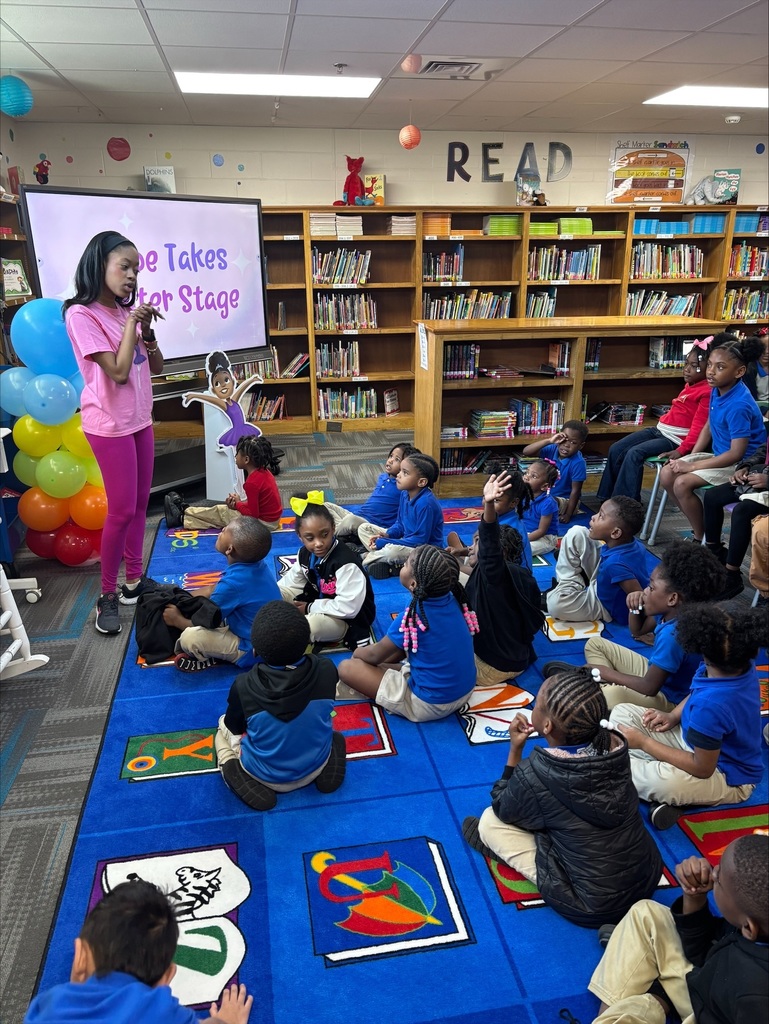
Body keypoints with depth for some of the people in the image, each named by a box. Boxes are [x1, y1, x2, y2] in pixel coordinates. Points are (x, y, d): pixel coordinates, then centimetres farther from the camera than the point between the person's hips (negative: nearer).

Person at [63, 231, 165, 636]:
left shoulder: (127, 312, 8)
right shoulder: (82, 315, -14)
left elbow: (156, 368, 8)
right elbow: (119, 372, -21)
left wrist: (146, 330, -7)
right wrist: (131, 324, -15)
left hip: (140, 419, 7)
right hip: (110, 425, -7)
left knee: (139, 504, 12)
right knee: (122, 510, -4)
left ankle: (134, 581, 25)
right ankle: (107, 596, 10)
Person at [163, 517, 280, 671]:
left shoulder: (233, 583, -30)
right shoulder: (254, 563, -5)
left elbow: (205, 623, -14)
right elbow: (214, 589, 13)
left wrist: (177, 620, 5)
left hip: (254, 650, -9)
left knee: (190, 637, -27)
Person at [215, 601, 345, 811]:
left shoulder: (243, 686, -29)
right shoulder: (326, 670, -24)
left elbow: (234, 727, -7)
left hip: (266, 776, 0)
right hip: (316, 768, 1)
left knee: (224, 726, 21)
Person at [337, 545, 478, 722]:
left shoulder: (413, 617, -25)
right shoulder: (454, 600, -6)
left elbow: (375, 655, -6)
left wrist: (358, 653, 16)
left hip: (430, 704, -7)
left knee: (346, 668, -5)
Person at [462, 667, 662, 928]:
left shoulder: (535, 773, -26)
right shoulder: (613, 745, -11)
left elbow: (503, 811, -2)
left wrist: (515, 749, -5)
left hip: (595, 905, -5)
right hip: (649, 877, 6)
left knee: (490, 821, 2)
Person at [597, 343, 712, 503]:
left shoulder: (707, 392, -15)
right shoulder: (690, 384, 14)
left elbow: (699, 426, -19)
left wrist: (681, 450, -22)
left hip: (674, 439, -10)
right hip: (659, 430, 10)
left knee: (634, 454, -26)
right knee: (616, 450, 0)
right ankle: (608, 498, 8)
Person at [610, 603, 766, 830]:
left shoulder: (710, 705, -38)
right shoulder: (741, 665, -12)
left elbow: (702, 768, -27)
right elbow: (696, 692, 11)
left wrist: (643, 741, -21)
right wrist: (673, 716, -5)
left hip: (728, 776, -9)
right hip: (701, 742, 9)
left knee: (661, 782, -41)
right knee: (621, 713, 2)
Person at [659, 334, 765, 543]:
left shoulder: (739, 405, -28)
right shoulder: (717, 389, -2)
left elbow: (736, 453, -27)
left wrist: (692, 466, -22)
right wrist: (690, 457, 2)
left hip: (741, 464, -9)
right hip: (720, 455, 9)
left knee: (682, 483, -23)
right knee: (667, 475, -3)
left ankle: (702, 538, -2)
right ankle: (699, 528, 10)